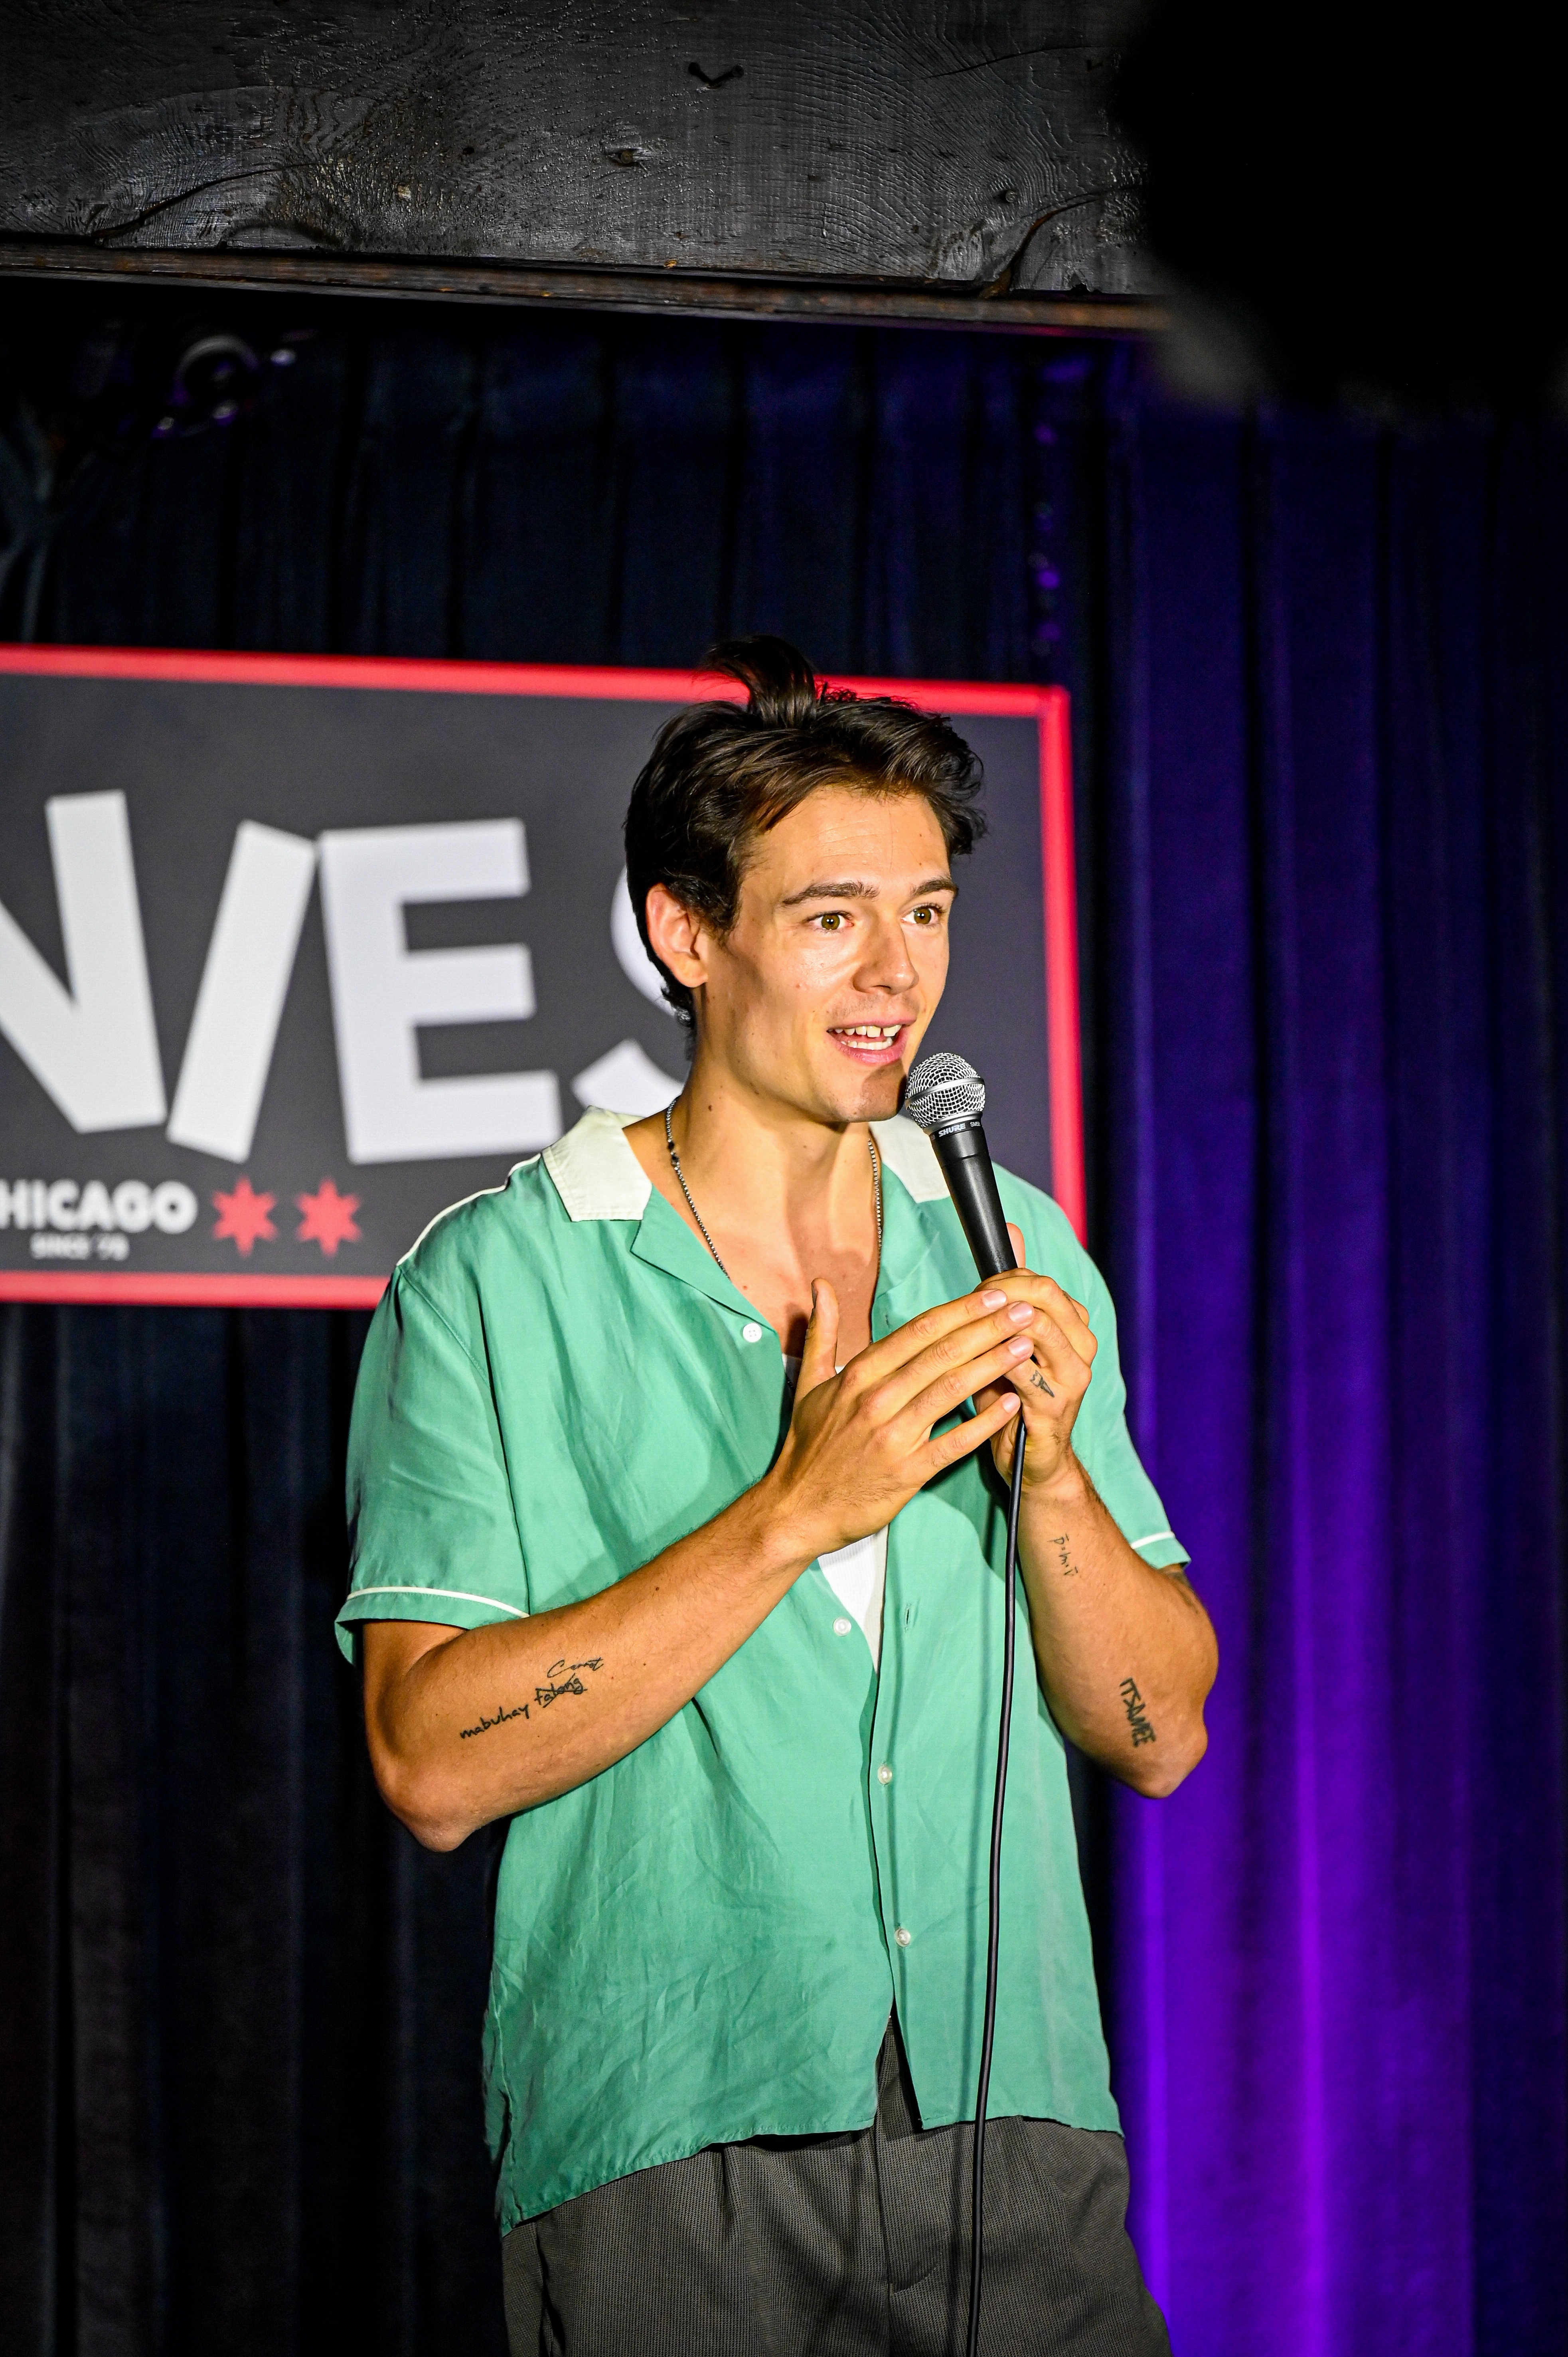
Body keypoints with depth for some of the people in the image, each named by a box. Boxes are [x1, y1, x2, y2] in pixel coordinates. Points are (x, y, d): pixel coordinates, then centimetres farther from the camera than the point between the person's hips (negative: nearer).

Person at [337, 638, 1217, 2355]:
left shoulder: (1016, 1252, 10)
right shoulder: (496, 1283, -3)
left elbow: (1157, 1736, 8)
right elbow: (433, 1763, -12)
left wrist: (1049, 1463, -10)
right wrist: (793, 1513, -17)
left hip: (1021, 2143, 3)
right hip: (668, 2153, -3)